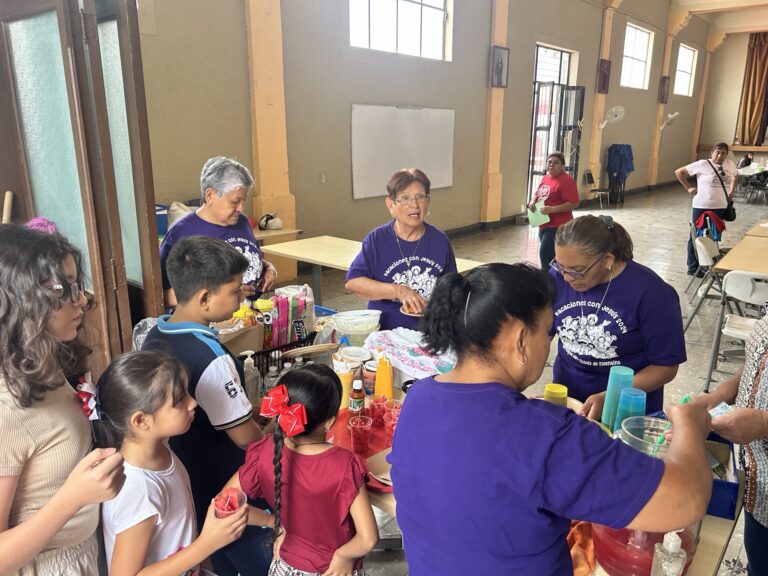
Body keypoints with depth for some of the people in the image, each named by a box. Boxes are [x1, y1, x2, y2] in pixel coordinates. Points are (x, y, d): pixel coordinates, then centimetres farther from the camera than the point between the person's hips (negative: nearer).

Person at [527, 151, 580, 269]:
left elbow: (574, 204, -20)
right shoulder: (545, 178, 12)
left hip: (558, 226, -9)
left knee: (545, 255, -13)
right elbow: (537, 194, 25)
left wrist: (552, 209, -25)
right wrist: (532, 202, 1)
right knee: (546, 255, 16)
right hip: (544, 224, 9)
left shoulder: (566, 181, -14)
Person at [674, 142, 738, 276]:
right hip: (702, 207, -5)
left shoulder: (729, 164, 4)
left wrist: (731, 191, 14)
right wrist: (689, 188, -9)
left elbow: (735, 175, 26)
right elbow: (679, 172, -7)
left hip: (720, 207, 5)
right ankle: (693, 267, 8)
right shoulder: (702, 164, -10)